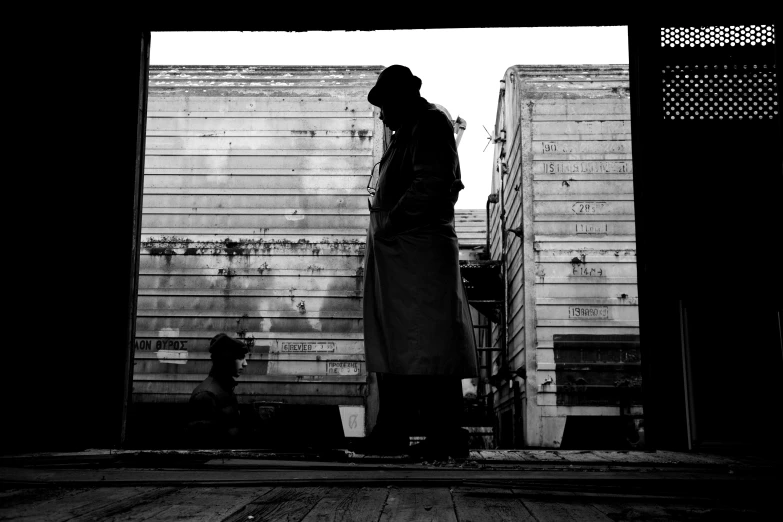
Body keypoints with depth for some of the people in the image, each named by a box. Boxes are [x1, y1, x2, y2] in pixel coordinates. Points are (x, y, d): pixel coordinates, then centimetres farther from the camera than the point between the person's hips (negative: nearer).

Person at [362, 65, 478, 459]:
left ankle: (447, 437, -2)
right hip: (396, 253, 10)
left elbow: (431, 185, -17)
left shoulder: (429, 123, -3)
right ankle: (391, 434, 16)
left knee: (427, 347, -8)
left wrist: (391, 222, -13)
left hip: (418, 251, -10)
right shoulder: (409, 132, 25)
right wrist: (384, 225, 9)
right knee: (395, 346, 10)